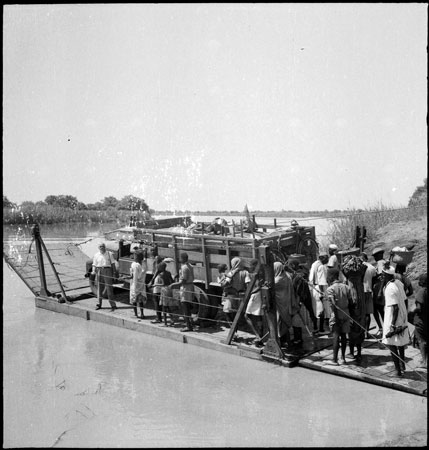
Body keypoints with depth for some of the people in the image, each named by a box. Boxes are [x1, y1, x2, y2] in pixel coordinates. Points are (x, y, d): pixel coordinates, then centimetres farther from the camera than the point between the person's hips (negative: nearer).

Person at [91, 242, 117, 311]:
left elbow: (113, 263, 5)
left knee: (109, 287, -6)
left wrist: (114, 272, 0)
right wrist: (93, 271, -7)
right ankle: (99, 304, 19)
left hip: (107, 270, -2)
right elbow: (94, 264, 9)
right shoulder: (96, 255, 8)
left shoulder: (109, 254, 4)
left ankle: (113, 305, -3)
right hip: (99, 271, 3)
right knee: (99, 288, 7)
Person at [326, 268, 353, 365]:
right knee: (343, 335, 12)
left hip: (336, 314, -5)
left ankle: (335, 359, -4)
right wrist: (347, 311, 15)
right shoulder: (346, 287, 6)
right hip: (346, 314, 5)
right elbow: (350, 302, 6)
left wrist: (336, 316, -18)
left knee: (336, 335, -3)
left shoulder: (330, 289, -10)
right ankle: (343, 357, 19)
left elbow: (333, 304, -19)